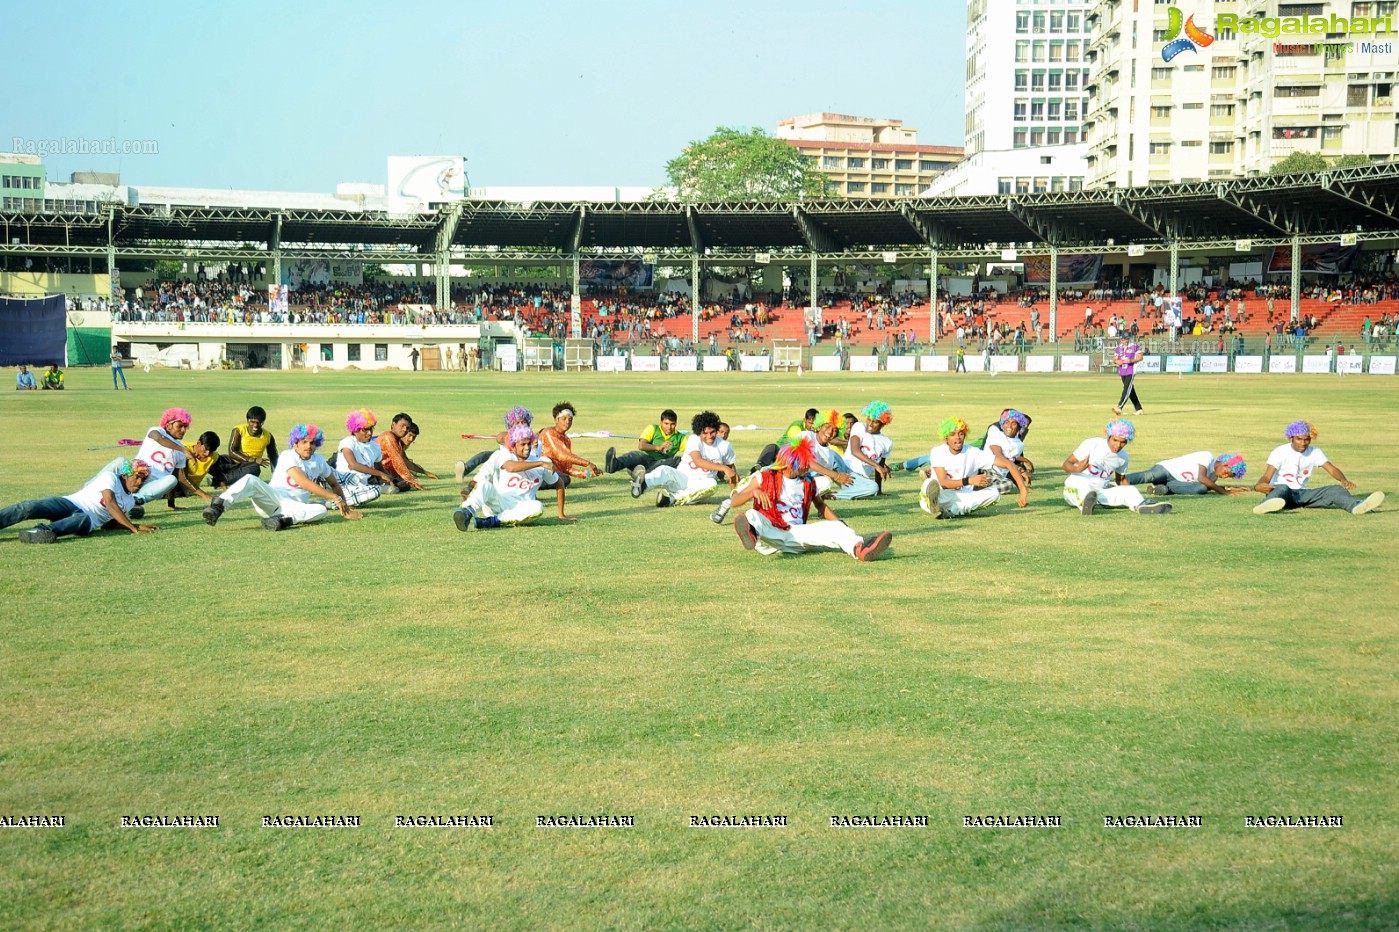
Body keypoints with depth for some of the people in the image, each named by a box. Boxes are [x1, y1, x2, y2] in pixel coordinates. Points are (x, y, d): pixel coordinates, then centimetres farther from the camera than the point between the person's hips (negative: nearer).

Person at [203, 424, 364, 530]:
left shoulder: (319, 461, 15)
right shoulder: (288, 457, -4)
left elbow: (334, 484, 28)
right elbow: (304, 483, -17)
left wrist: (345, 507, 18)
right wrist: (334, 497, -19)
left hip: (295, 506, 3)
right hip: (271, 497, -3)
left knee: (321, 509, -28)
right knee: (251, 480, -31)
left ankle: (283, 520, -49)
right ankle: (218, 506, -48)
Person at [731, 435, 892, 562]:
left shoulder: (808, 483, 15)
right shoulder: (765, 478, 2)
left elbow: (820, 505, 30)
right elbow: (734, 501, -2)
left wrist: (840, 523, 13)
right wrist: (754, 492, -23)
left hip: (796, 535, 4)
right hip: (770, 533, -3)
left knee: (833, 527, -20)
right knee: (752, 515, -35)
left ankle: (859, 548, -54)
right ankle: (750, 535, -75)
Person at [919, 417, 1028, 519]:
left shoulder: (974, 453, -6)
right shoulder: (937, 452, -8)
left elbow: (1008, 464, -10)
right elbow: (943, 483, -18)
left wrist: (1023, 491, -20)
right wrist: (969, 481, -34)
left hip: (963, 499, 3)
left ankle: (950, 512, -35)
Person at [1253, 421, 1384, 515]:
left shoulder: (1315, 452, 6)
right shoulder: (1280, 452, -6)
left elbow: (1331, 469, -5)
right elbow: (1267, 476, -16)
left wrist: (1344, 480, -28)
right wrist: (1259, 486, -41)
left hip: (1302, 494, 5)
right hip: (1280, 492, -5)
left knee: (1336, 490, -17)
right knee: (1282, 488, -41)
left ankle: (1357, 506, -49)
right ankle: (1267, 505, -78)